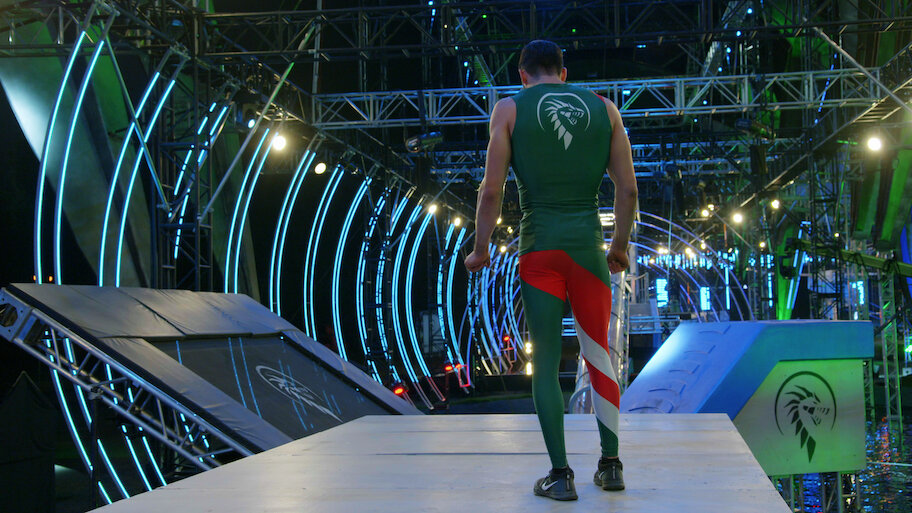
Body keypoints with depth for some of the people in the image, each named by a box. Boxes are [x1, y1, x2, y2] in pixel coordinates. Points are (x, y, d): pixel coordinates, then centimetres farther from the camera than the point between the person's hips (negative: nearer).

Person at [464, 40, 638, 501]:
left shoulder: (510, 109, 4)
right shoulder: (604, 108, 11)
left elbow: (491, 190, -3)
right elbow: (627, 189, 8)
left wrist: (481, 250, 8)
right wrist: (620, 247, 19)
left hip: (539, 246, -2)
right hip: (588, 245, 2)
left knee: (545, 362, 3)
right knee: (598, 355, 13)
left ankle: (560, 475, 3)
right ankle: (611, 465, 18)